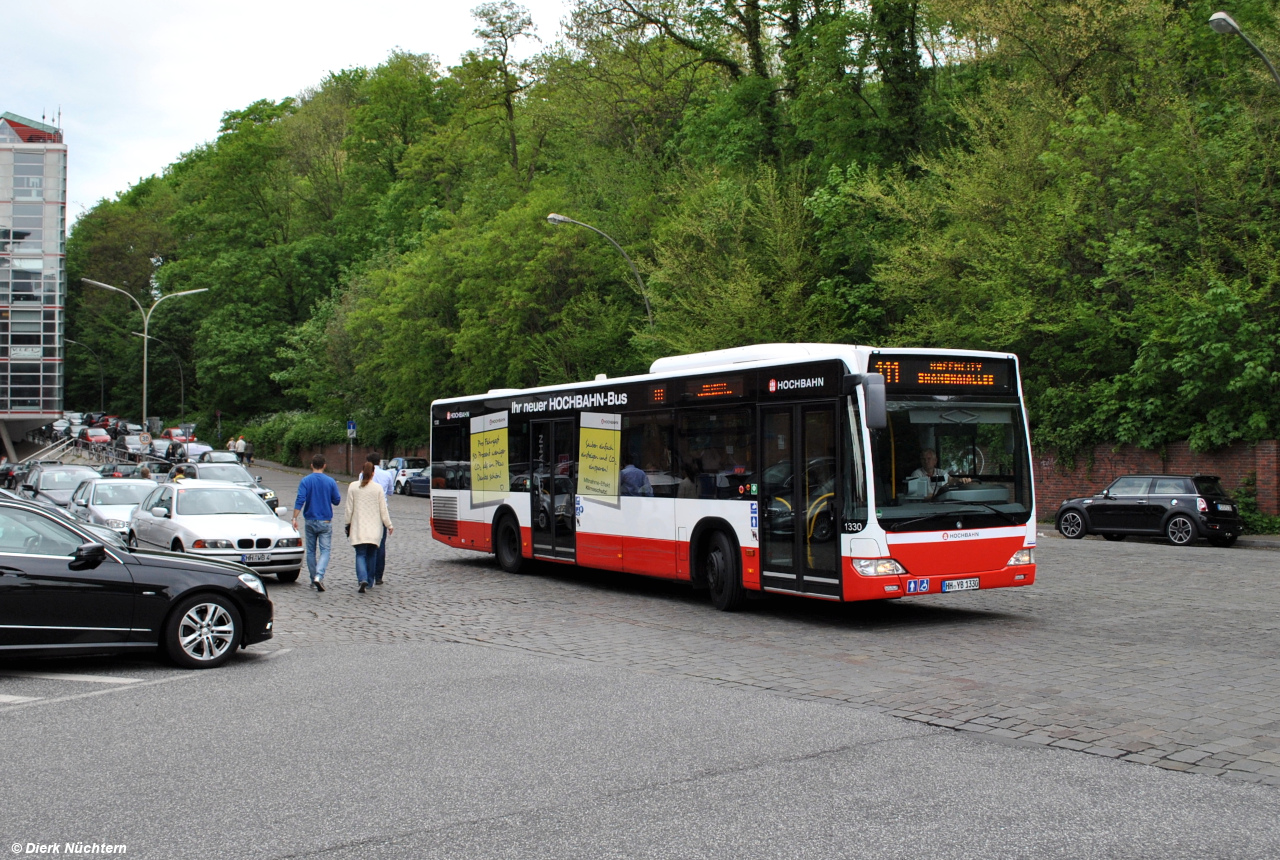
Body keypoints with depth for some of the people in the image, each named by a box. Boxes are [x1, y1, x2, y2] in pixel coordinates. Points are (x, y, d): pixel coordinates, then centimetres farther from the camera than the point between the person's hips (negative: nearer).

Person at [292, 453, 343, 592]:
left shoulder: (305, 481, -5)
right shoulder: (330, 482, -4)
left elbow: (300, 500, -13)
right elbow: (337, 501, 2)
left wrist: (295, 518, -12)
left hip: (310, 521, 1)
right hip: (325, 522, -1)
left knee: (311, 551, 12)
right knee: (325, 550, 0)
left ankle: (313, 580, 17)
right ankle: (319, 576, -21)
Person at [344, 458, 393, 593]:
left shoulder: (353, 486, -2)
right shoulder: (378, 488, -5)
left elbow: (349, 508, 2)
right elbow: (383, 510, -2)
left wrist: (348, 524, 13)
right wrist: (389, 525, 8)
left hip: (358, 528, 0)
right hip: (374, 528, 0)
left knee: (360, 554, 0)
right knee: (371, 555, 13)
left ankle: (363, 580, -21)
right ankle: (369, 582, 19)